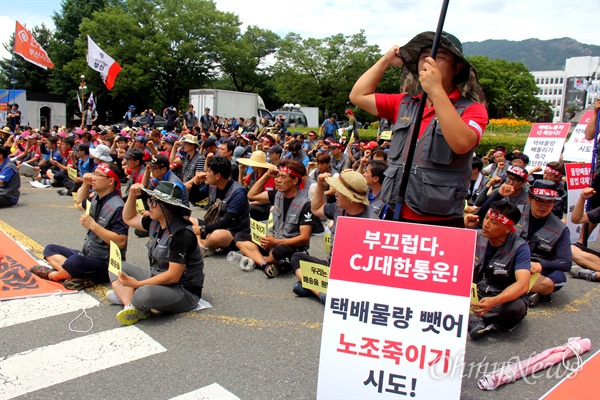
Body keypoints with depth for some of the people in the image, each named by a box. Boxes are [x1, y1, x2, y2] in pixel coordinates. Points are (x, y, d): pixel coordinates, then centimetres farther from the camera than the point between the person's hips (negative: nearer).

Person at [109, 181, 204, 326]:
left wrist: (138, 284, -23)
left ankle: (125, 295, -2)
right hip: (158, 278, 9)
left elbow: (173, 276, -25)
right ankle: (130, 306, -16)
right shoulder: (155, 222, 1)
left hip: (184, 291, -9)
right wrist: (132, 196, 3)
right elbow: (129, 219, 21)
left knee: (145, 294, -38)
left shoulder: (182, 233, -25)